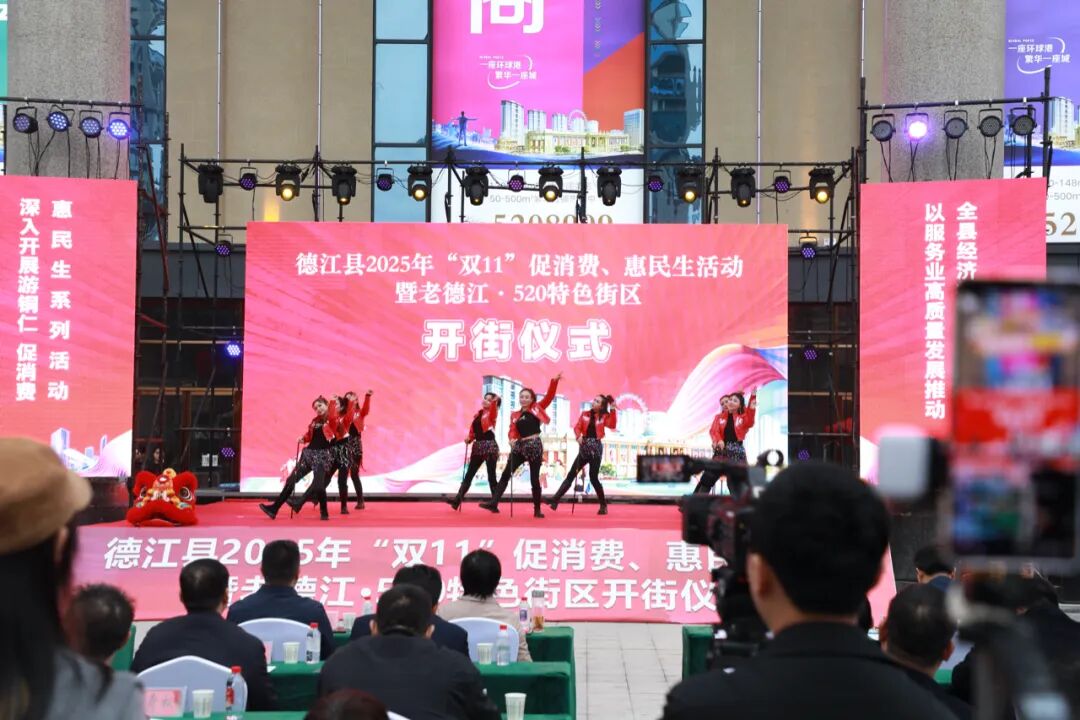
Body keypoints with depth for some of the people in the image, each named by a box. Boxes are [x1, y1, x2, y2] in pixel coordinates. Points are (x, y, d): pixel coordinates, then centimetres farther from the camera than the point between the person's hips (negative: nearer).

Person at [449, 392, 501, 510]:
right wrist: (469, 438, -1)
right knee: (469, 474, 5)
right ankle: (457, 500, 3)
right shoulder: (478, 414, 15)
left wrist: (495, 401, -48)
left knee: (491, 476, -3)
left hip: (489, 445, -7)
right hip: (477, 446, 7)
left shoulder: (492, 413, -4)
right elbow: (473, 430, 18)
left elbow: (493, 409, -28)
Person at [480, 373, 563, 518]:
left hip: (534, 445, -4)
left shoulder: (537, 408, 4)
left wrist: (554, 381, -15)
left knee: (534, 478, -2)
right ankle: (494, 503, -3)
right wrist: (512, 439, -20)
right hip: (520, 446, 4)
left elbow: (549, 396, -5)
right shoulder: (515, 415, 12)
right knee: (506, 474, -2)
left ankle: (537, 509, 8)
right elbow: (513, 431, 1)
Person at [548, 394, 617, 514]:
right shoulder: (585, 414, 9)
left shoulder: (604, 417, -1)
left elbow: (612, 425, -18)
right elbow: (577, 427, 2)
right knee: (571, 475, 2)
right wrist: (579, 436, -18)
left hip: (596, 447, -4)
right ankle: (555, 500, -1)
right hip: (584, 447, 4)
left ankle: (603, 505, 8)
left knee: (593, 477, -7)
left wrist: (613, 410, -23)